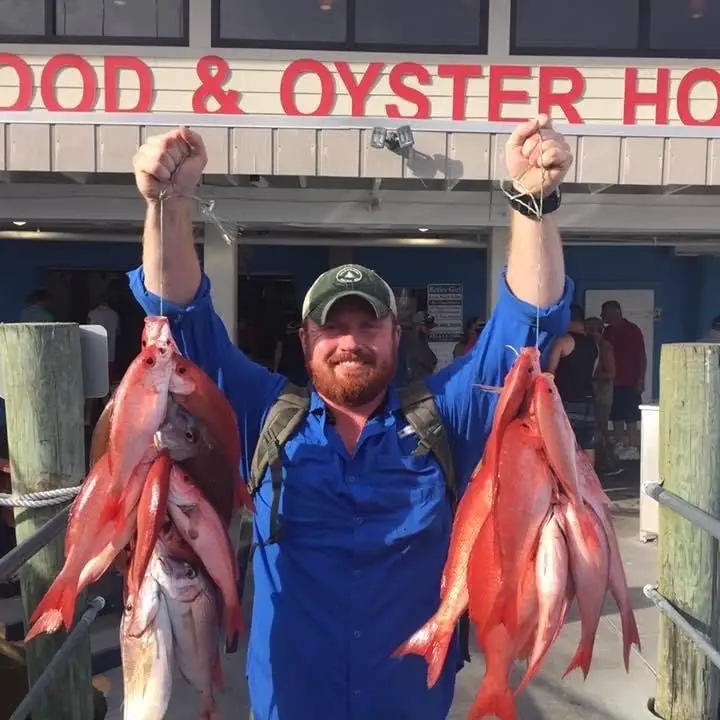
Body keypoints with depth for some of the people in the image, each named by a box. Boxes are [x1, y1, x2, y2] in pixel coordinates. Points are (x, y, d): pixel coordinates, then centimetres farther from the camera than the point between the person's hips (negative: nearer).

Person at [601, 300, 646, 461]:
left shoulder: (632, 330, -6)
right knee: (616, 416, 7)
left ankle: (633, 448, -2)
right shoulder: (608, 331, 12)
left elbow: (642, 356, -7)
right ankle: (619, 446, 13)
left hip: (629, 383, -6)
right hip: (612, 381, 6)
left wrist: (641, 379, -12)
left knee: (631, 417, -5)